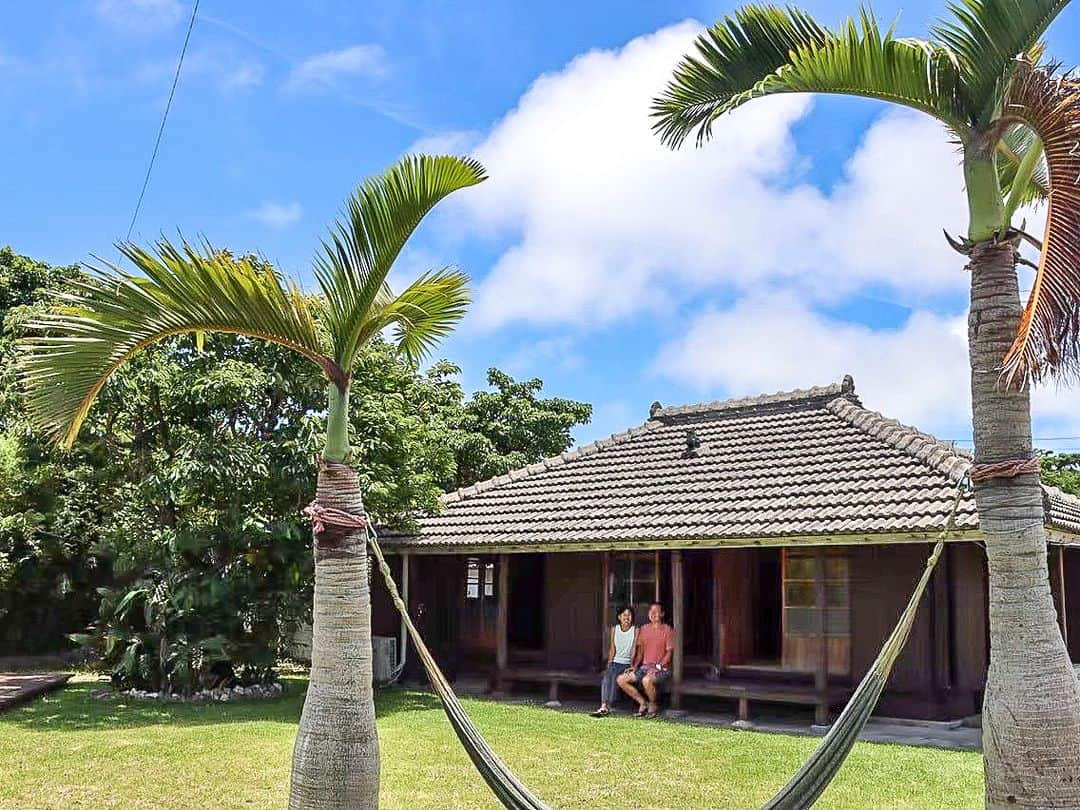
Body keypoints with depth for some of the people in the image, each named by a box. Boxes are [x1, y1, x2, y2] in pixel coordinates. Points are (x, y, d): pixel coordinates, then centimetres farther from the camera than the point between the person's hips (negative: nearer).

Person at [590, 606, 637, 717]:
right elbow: (612, 649, 7)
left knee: (615, 676, -30)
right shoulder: (614, 629, 8)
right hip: (616, 661, 3)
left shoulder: (636, 631, -1)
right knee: (607, 675, -28)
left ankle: (607, 707, -35)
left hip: (628, 663, -3)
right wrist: (609, 664, -5)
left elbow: (634, 651, -6)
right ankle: (604, 706, -38)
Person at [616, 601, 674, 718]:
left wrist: (658, 667, -21)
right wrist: (634, 666, 0)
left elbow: (669, 652, -9)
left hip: (662, 668, -6)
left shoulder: (667, 630, -4)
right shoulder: (644, 629, 13)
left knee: (646, 680, -38)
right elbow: (640, 650, 15)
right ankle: (643, 702, 3)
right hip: (645, 667, 6)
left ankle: (653, 705, -9)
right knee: (621, 680, -10)